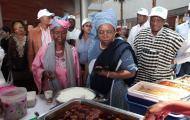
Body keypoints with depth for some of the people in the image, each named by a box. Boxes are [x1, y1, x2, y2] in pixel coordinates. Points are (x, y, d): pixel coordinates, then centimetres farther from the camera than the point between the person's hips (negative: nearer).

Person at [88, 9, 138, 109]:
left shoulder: (122, 48, -18)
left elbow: (131, 72, -19)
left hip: (114, 93, -5)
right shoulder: (95, 45, 0)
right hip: (94, 90, 6)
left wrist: (107, 74, -22)